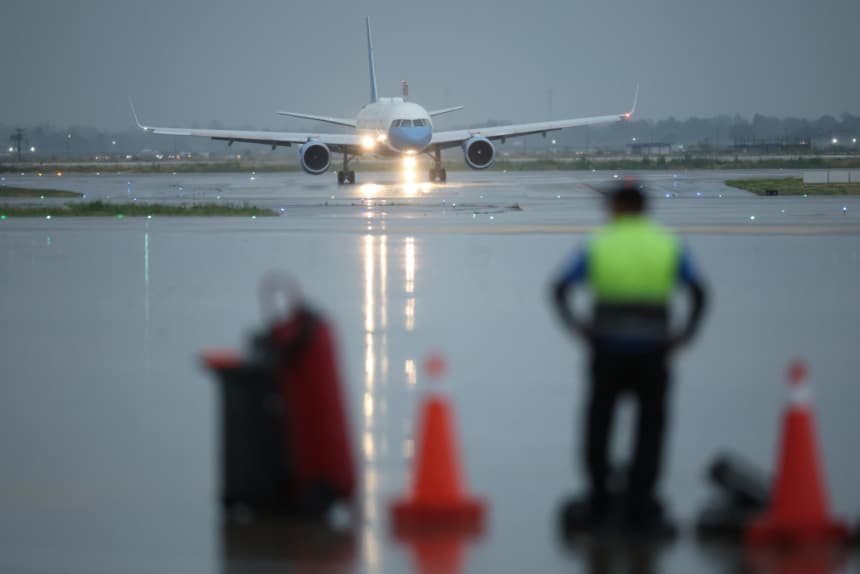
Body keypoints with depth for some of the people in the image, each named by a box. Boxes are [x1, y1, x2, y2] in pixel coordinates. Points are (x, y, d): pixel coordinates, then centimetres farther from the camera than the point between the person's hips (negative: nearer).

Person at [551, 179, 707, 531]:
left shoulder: (598, 245, 4)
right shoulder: (668, 246, 6)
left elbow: (559, 288, -5)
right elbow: (698, 293, -2)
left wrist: (577, 327, -1)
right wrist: (683, 336, 1)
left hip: (607, 352, 0)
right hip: (651, 353, 0)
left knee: (599, 422, 16)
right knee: (650, 425, 8)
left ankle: (599, 499, 18)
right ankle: (638, 505, 4)